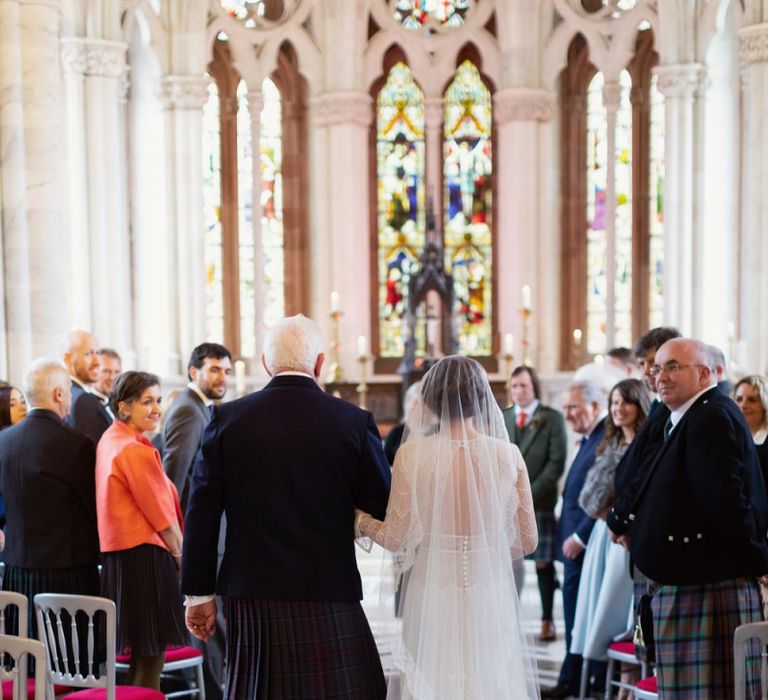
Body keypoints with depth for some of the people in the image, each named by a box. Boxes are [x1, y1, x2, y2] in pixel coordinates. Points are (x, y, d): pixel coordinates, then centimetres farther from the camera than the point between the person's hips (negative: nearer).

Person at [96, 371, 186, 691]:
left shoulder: (109, 440, 10)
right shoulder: (137, 451, -17)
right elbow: (163, 518, -13)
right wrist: (180, 554, 3)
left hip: (118, 554, 9)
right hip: (144, 556, -9)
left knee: (142, 655, 16)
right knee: (151, 656, -3)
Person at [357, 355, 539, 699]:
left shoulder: (413, 454, -8)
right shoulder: (508, 455, -3)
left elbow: (396, 538, -6)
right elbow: (527, 541, 2)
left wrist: (361, 520, 14)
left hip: (433, 596, -1)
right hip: (490, 598, 1)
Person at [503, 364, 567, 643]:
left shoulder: (552, 419, 3)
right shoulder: (500, 419, 13)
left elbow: (557, 462, -3)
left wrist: (529, 494, -10)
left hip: (539, 502, -2)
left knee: (544, 563, 0)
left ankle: (547, 620, 8)